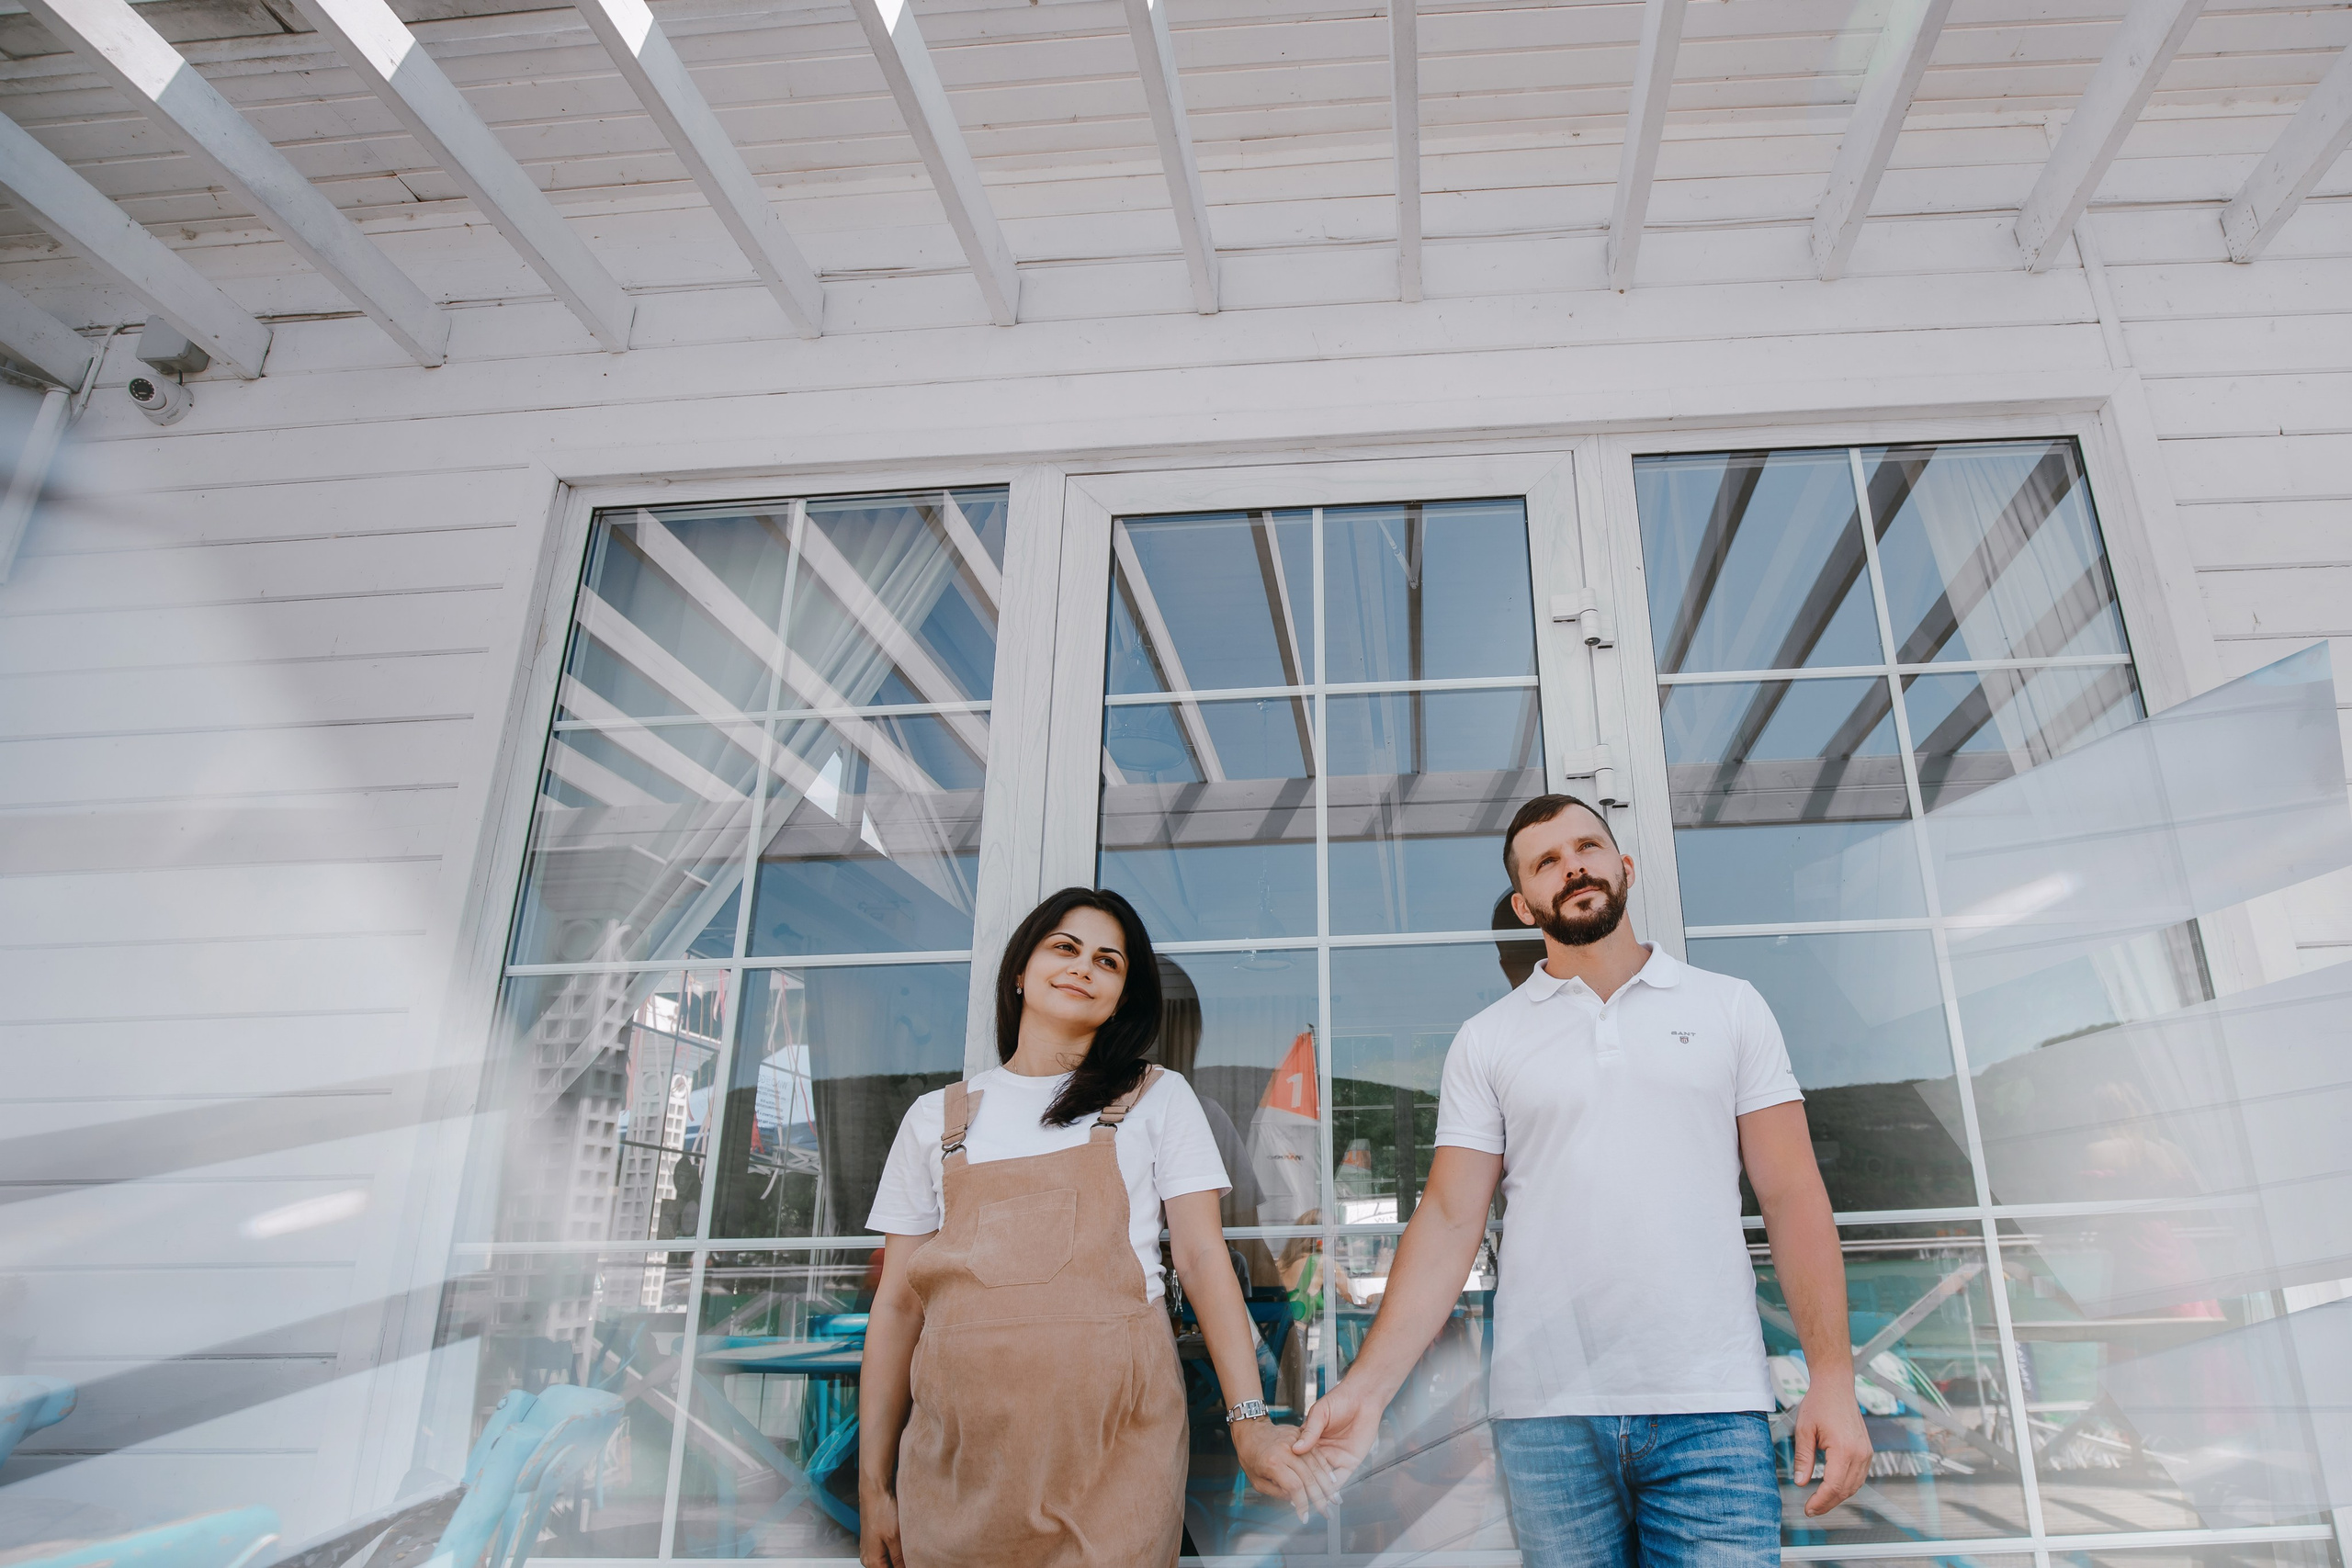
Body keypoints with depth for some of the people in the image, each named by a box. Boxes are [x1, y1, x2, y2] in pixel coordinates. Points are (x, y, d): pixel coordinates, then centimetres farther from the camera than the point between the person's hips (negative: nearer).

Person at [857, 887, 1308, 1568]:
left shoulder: (1156, 1098, 8)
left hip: (1113, 1449, -1)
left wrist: (1251, 1421, -11)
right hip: (961, 1450, 2)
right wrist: (872, 1485, 6)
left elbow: (1202, 1259, 0)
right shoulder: (935, 1118, 11)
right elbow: (896, 1306, 9)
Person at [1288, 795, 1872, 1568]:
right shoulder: (1486, 1040, 6)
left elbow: (1793, 1198, 4)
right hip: (1545, 1415, 1)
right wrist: (1366, 1385, -9)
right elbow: (1448, 1221, 1)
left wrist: (1833, 1376, -6)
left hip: (1713, 1409, 0)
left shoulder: (1730, 1006, 8)